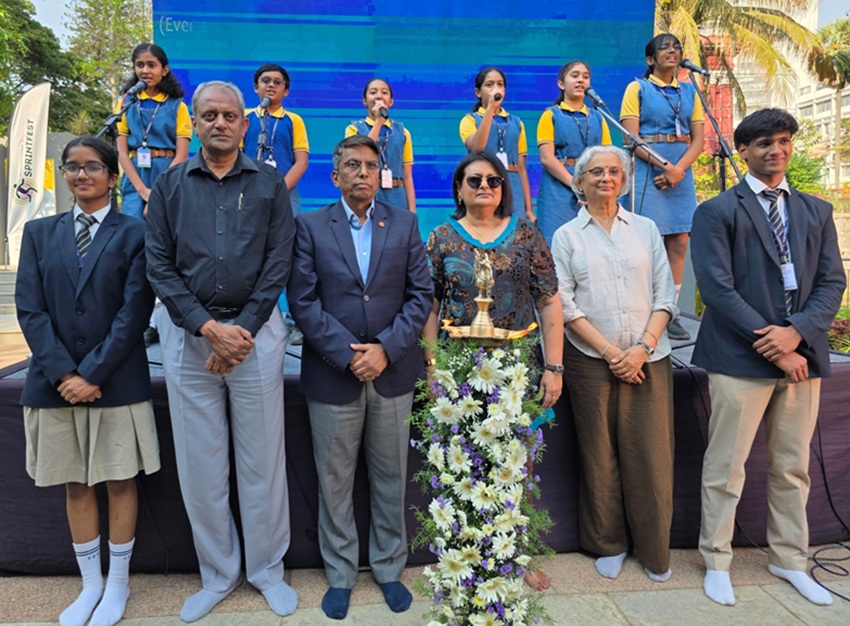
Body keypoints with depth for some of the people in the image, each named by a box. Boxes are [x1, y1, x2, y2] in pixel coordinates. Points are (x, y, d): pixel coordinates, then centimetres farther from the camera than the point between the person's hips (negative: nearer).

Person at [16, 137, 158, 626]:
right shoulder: (40, 232, 10)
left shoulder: (134, 233, 0)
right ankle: (90, 584, 28)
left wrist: (92, 373, -12)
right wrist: (63, 372, -10)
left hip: (117, 381, -3)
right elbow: (30, 308, 2)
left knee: (120, 482, 6)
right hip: (55, 381, 3)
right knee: (75, 485, 12)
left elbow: (135, 311, -7)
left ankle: (118, 584, 23)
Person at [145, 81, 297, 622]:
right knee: (200, 461, 8)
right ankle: (218, 573, 26)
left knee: (262, 457, 5)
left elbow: (278, 263, -1)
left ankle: (267, 568, 23)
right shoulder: (170, 186, 8)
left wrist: (242, 332, -9)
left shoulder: (270, 184, 5)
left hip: (256, 330, -1)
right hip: (187, 333, 2)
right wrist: (209, 328, -10)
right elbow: (159, 265, 2)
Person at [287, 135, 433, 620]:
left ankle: (390, 569, 33)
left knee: (391, 478, 13)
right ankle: (340, 574, 31)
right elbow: (303, 300, -5)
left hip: (393, 372, 1)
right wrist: (347, 354, -14)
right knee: (335, 481, 11)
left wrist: (385, 348, -12)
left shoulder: (405, 224, 6)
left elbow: (421, 294, 0)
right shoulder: (311, 226, 2)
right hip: (333, 374, -1)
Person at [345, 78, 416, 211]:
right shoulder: (354, 128, 5)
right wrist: (378, 121, -13)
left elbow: (408, 177, 6)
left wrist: (412, 213, -1)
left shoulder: (402, 132, 9)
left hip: (396, 199, 2)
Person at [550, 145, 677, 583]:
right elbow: (565, 304, -2)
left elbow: (664, 294, 6)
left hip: (647, 360, 2)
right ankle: (609, 545, 25)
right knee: (600, 457, 7)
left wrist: (643, 347, -8)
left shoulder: (646, 229, 11)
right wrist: (610, 352, -10)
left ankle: (654, 550, 22)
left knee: (651, 456, 3)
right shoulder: (566, 236, 5)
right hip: (591, 361, -1)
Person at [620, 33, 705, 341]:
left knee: (679, 243, 1)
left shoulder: (690, 91, 16)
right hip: (648, 170, -4)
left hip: (682, 173, 5)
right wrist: (665, 165, -15)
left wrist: (679, 169, -9)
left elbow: (699, 139, 8)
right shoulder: (638, 89, 4)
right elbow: (632, 138, -7)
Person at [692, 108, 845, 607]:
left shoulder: (817, 211, 15)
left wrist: (796, 332, -11)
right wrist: (774, 349, -12)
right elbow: (718, 287, -10)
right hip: (741, 358, -5)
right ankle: (717, 562, 19)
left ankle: (789, 560, 32)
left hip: (802, 355, 5)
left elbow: (832, 282, 8)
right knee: (726, 468, 3)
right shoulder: (717, 212, -1)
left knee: (793, 467, 15)